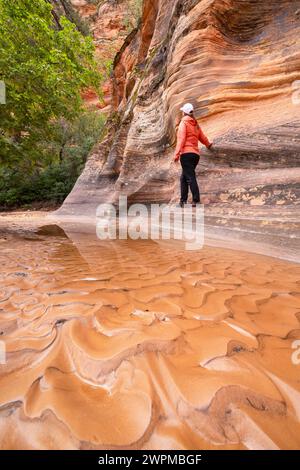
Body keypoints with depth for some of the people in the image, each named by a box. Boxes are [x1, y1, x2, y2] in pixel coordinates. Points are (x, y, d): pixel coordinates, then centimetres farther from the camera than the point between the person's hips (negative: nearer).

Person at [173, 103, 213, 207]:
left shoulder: (184, 122, 0)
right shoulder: (195, 124, 19)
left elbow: (181, 139, -12)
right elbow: (202, 137, 29)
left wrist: (177, 154, -17)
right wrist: (209, 144, 48)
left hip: (186, 154, -7)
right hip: (196, 154, 7)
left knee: (190, 178, -12)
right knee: (184, 177, 14)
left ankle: (196, 200, -18)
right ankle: (183, 200, 15)